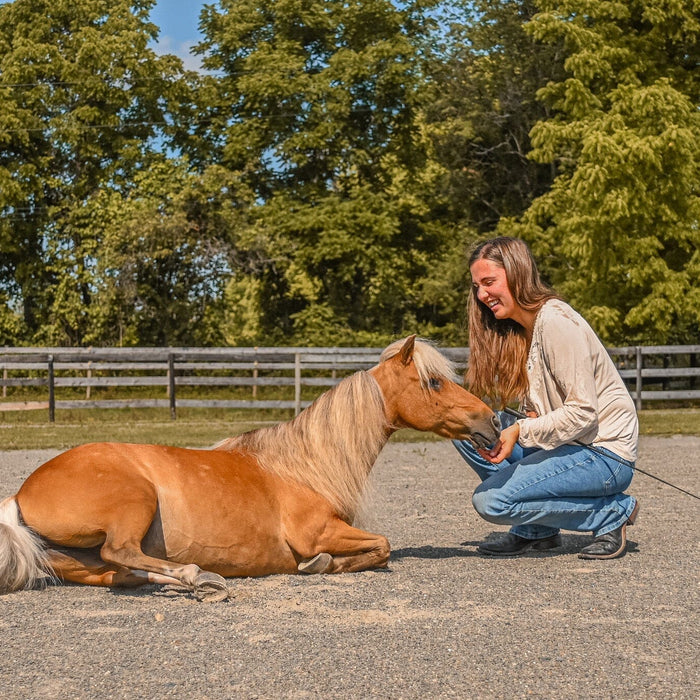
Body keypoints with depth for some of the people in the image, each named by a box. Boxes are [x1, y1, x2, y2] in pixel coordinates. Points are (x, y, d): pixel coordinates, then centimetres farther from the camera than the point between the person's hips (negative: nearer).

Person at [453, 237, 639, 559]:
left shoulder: (557, 322, -18)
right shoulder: (518, 328, 9)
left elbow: (583, 413, -22)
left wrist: (521, 432, -23)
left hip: (604, 453, -9)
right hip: (565, 445, 9)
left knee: (490, 500, -19)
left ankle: (614, 512, -3)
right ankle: (534, 531, 7)